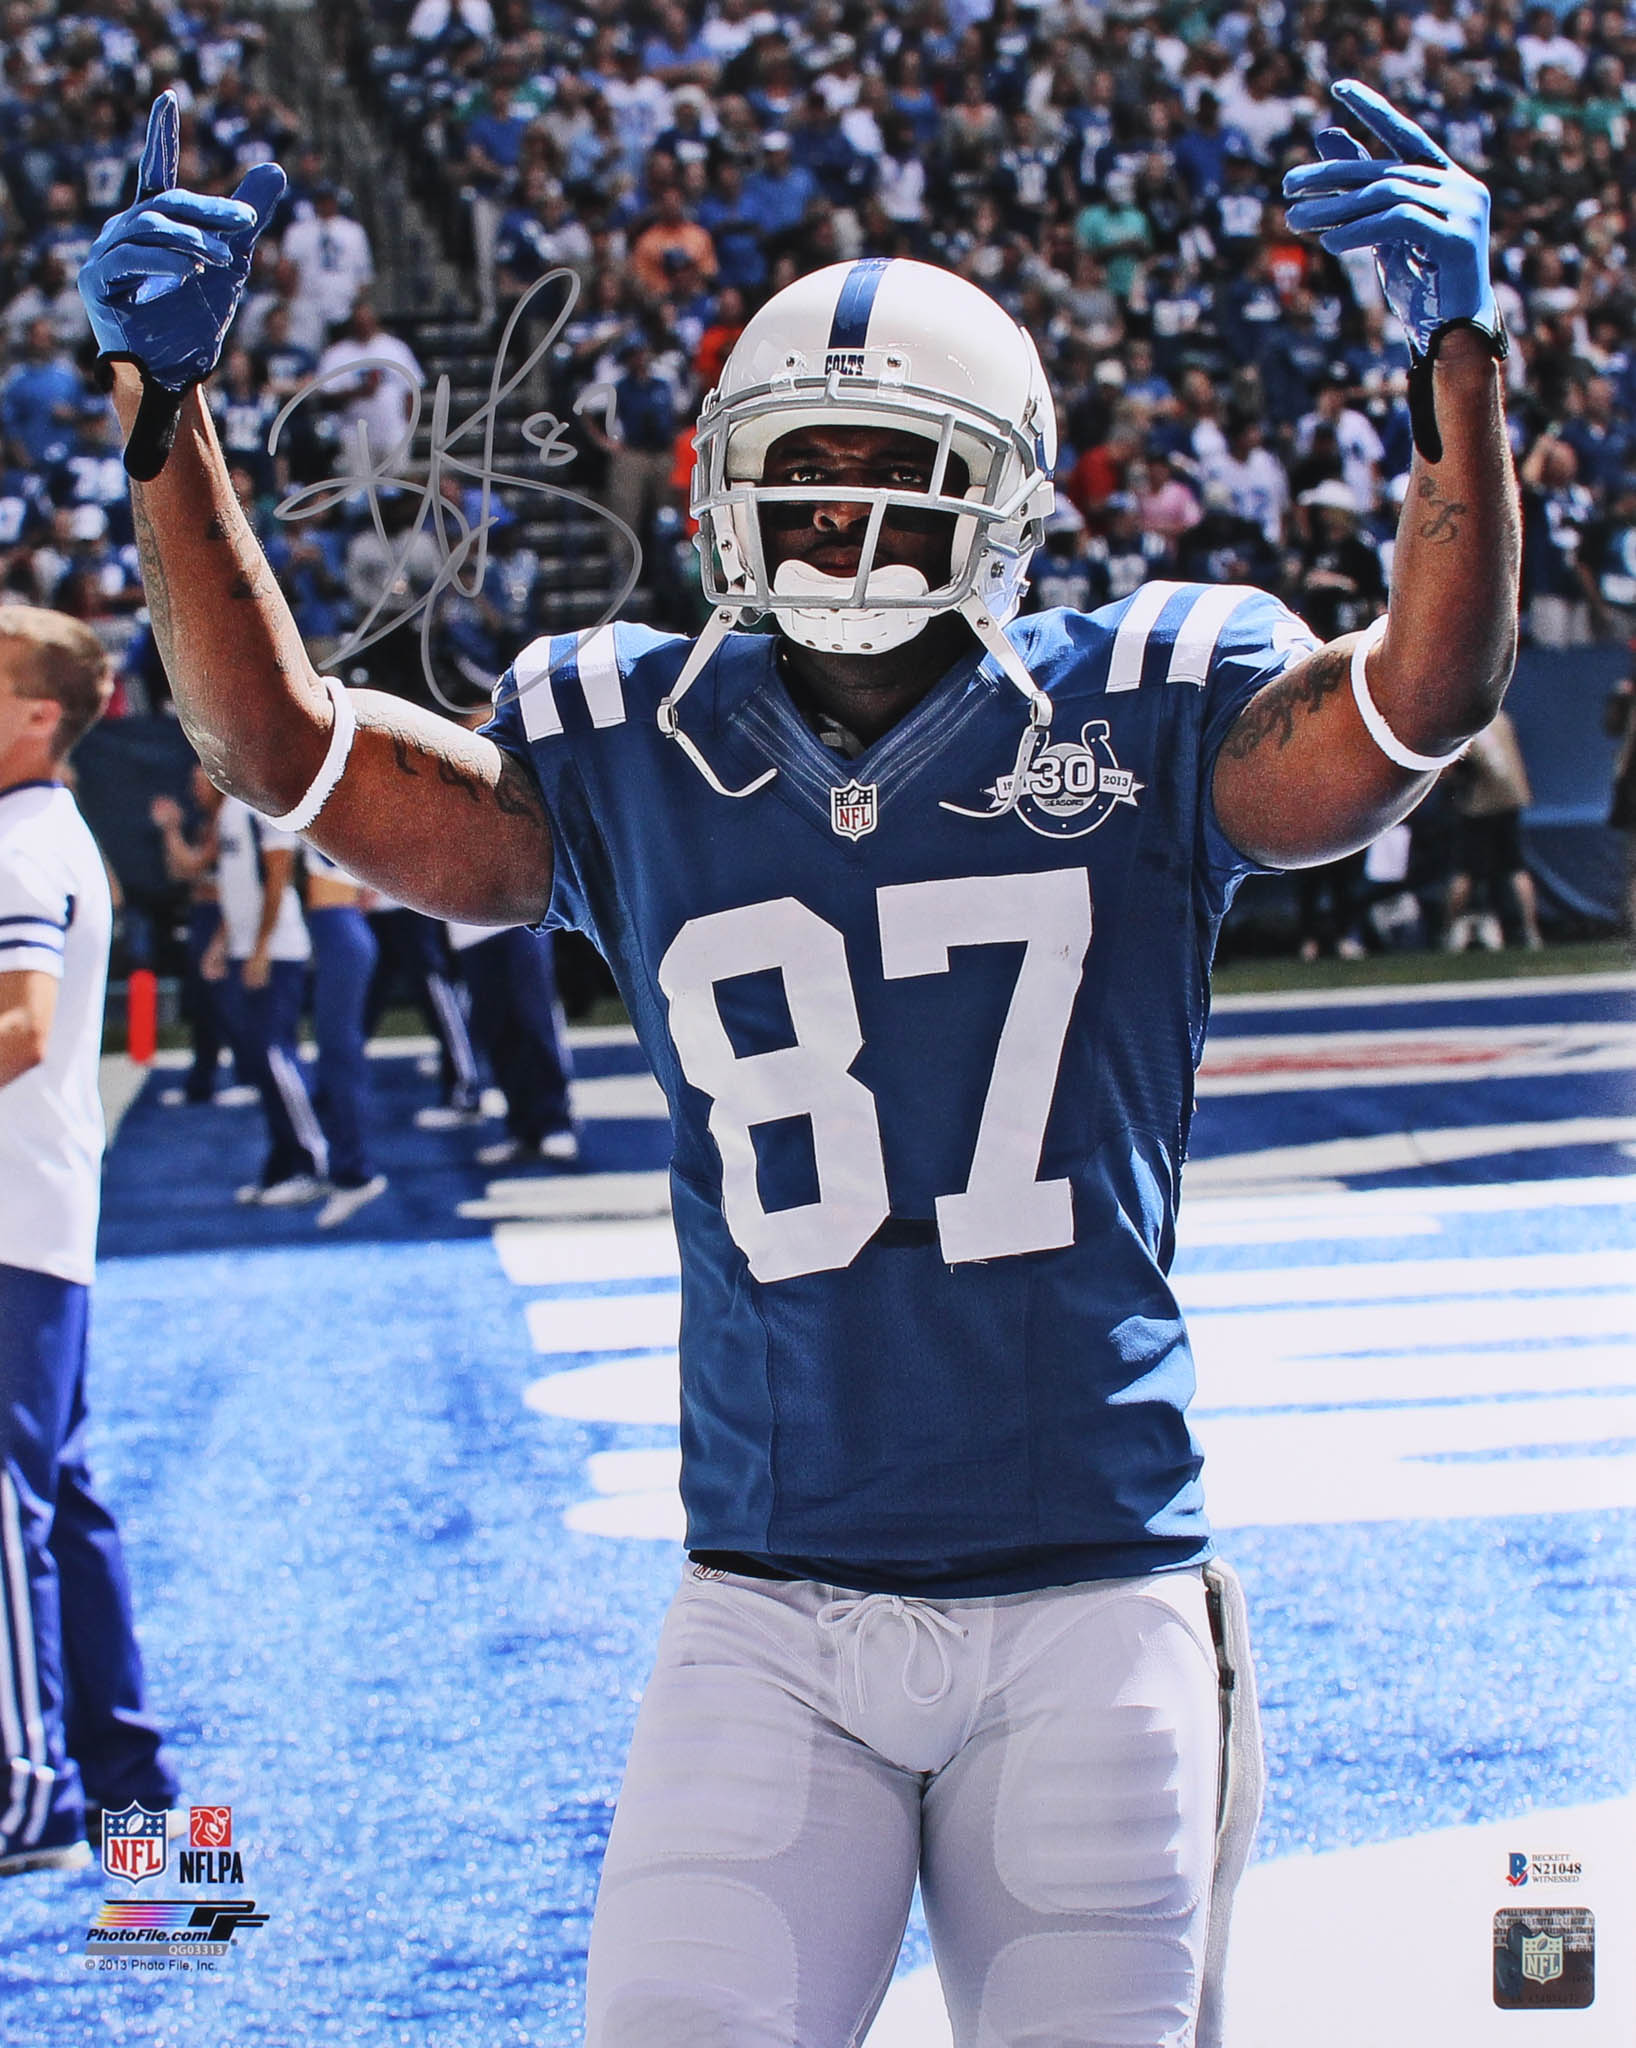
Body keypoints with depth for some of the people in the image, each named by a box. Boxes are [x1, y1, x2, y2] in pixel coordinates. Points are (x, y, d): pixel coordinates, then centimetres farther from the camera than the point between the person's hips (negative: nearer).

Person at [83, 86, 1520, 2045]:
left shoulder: (1138, 724, 3)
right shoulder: (636, 764, 7)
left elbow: (1421, 693, -12)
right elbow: (277, 736, 5)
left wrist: (1455, 352, -24)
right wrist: (160, 404, -3)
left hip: (1090, 1608, -1)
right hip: (772, 1624, 1)